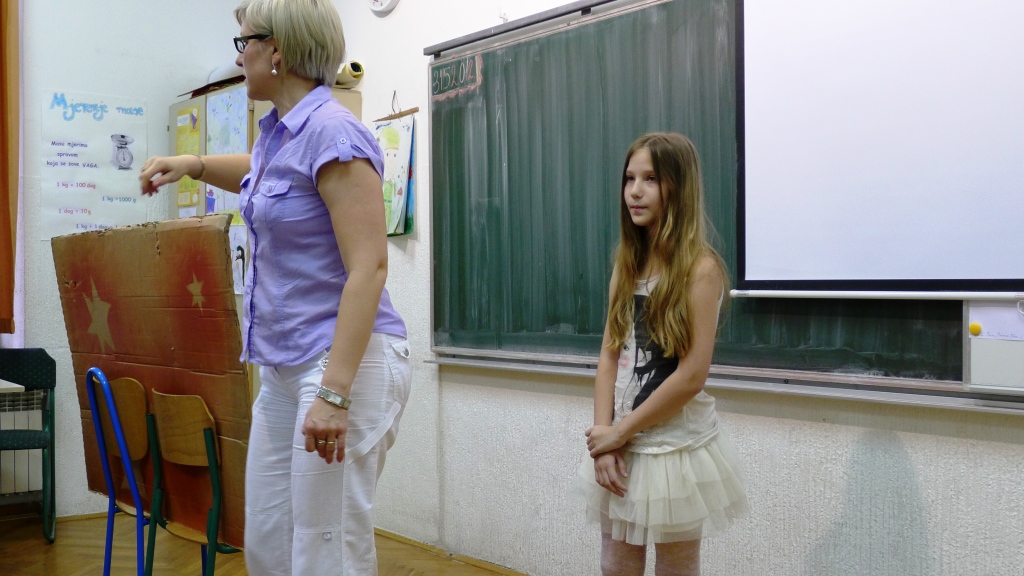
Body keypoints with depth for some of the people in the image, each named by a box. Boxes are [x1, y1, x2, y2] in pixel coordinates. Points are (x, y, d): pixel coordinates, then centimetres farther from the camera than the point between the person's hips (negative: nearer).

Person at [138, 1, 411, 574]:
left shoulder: (332, 131, -14)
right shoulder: (279, 131, 13)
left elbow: (368, 267, -21)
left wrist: (335, 392, -26)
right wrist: (193, 163, 21)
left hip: (347, 361, -9)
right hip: (285, 366, 10)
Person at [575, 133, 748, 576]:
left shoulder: (700, 268, -12)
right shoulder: (627, 265, 6)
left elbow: (691, 376, -17)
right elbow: (610, 356, 2)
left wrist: (618, 431, -11)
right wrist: (603, 440, -8)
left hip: (677, 449, -5)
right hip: (623, 448, 5)